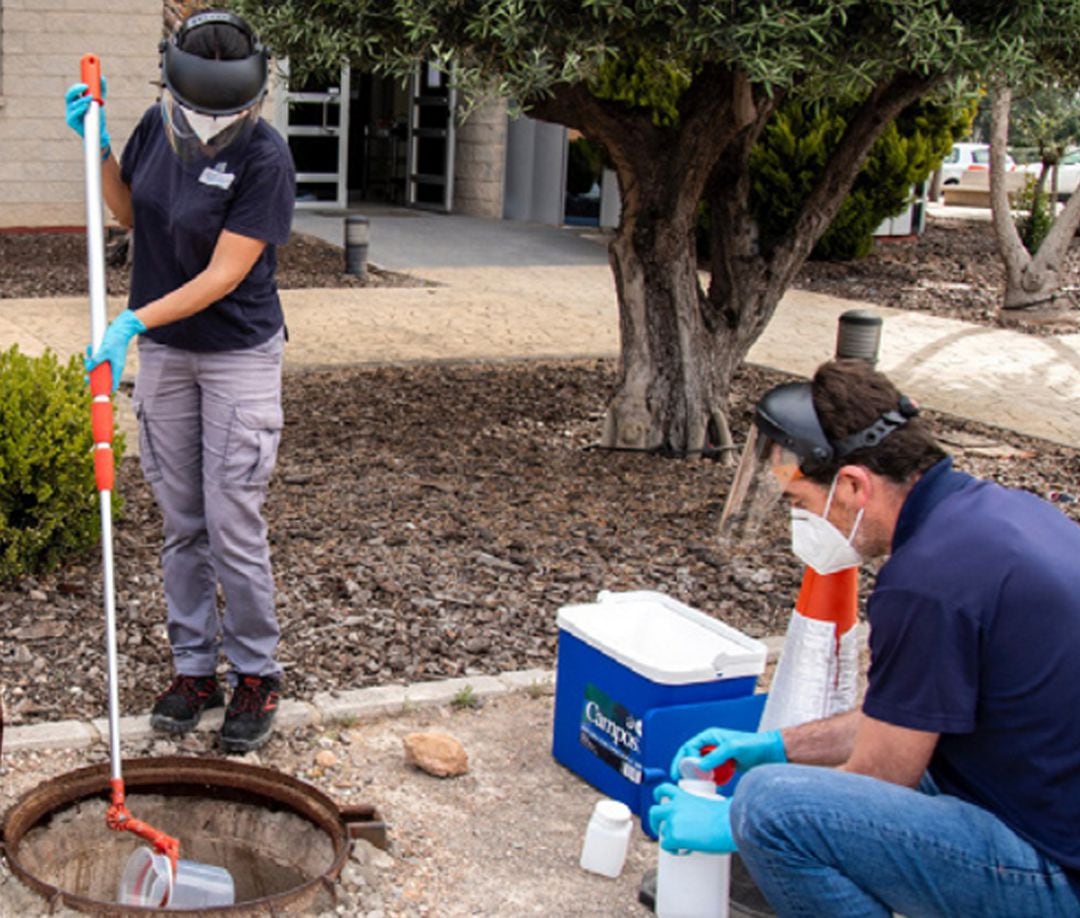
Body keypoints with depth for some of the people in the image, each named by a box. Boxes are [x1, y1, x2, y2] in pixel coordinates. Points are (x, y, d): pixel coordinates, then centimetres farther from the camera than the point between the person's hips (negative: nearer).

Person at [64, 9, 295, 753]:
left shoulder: (266, 159, -20)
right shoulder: (159, 125, -2)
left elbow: (223, 276, -22)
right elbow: (129, 213, 15)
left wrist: (134, 321, -28)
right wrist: (98, 145, 0)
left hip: (238, 356, -5)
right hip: (163, 353, 6)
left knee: (234, 527, -4)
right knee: (182, 524, 11)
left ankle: (257, 676, 13)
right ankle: (195, 669, 22)